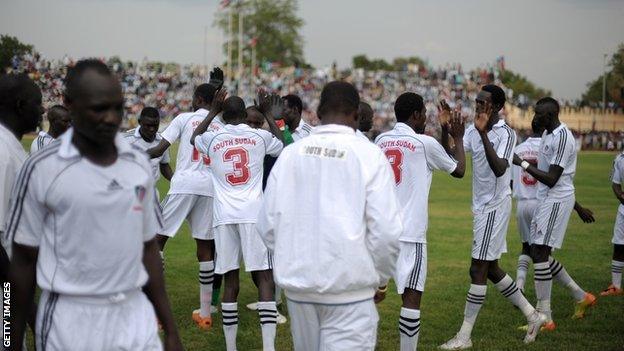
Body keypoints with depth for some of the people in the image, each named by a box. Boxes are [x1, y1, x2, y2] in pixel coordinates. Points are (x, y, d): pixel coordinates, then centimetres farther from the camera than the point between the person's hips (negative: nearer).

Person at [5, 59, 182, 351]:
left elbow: (148, 248, 12)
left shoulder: (138, 165, 5)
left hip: (135, 316, 4)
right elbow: (24, 260, -1)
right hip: (70, 321, -3)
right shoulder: (42, 170, -7)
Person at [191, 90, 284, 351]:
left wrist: (213, 112, 36)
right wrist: (270, 117, 37)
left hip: (224, 217, 2)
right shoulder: (260, 137, 5)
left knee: (230, 282, 6)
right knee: (263, 279, -3)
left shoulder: (213, 139, 8)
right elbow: (283, 147, 28)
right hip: (253, 214, -2)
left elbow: (194, 138, 33)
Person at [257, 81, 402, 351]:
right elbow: (386, 230, -11)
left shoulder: (290, 154, 3)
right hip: (349, 288, -4)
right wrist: (381, 280, 5)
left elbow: (267, 224, 5)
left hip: (297, 284, 4)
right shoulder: (369, 155, -7)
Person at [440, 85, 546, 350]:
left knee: (478, 270, -6)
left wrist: (484, 134, -35)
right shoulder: (474, 130, 7)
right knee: (491, 269, 14)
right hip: (482, 206, 9)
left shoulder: (506, 134, -16)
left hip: (495, 206, -9)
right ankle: (532, 315, 27)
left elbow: (499, 169, -30)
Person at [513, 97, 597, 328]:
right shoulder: (548, 135, 16)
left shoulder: (562, 137, -16)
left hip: (556, 200, -10)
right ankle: (581, 297, 22)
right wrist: (578, 208, 28)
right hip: (546, 199, 10)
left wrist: (522, 164, -17)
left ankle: (545, 317, -10)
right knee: (540, 254, 11)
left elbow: (552, 179, -20)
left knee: (539, 253, -12)